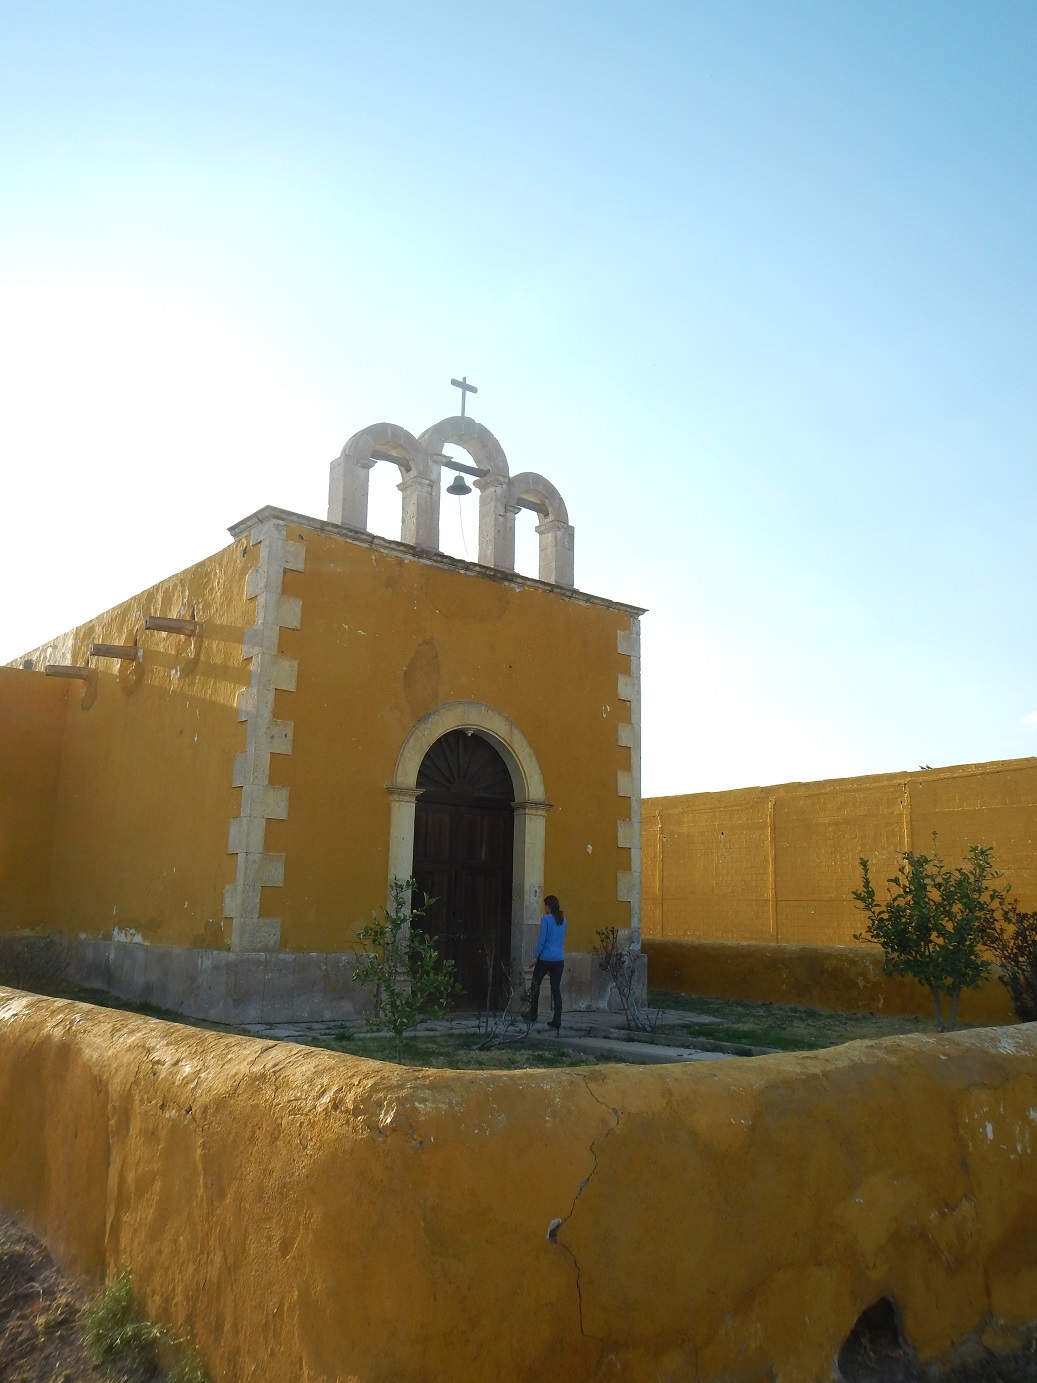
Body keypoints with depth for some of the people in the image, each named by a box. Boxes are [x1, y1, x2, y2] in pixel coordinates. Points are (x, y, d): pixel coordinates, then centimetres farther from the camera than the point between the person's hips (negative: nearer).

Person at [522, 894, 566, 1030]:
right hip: (559, 959, 5)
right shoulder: (563, 920, 8)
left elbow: (541, 940, -12)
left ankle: (532, 1015, 20)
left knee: (535, 984, 14)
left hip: (546, 958, -5)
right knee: (556, 989, 5)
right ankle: (556, 1021, 2)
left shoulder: (546, 919, -10)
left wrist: (535, 957, -5)